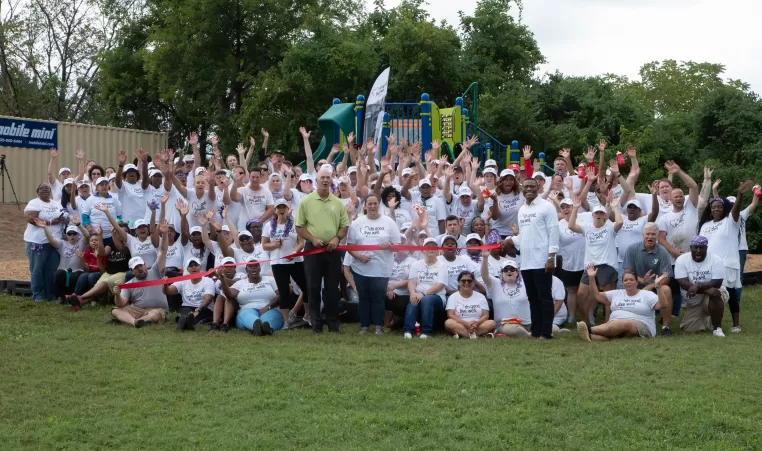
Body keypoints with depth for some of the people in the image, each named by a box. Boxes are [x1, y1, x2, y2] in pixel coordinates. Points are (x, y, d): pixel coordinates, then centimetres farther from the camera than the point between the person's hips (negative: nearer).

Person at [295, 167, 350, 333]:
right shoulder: (306, 201, 0)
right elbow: (299, 227, 0)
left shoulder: (338, 203, 7)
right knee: (313, 287, 1)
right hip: (313, 248, -2)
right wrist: (313, 239, -13)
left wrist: (337, 238, -8)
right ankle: (316, 324, 7)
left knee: (332, 287, 6)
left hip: (332, 249, 2)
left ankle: (333, 323, 13)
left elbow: (345, 225, 10)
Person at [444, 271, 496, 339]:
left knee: (492, 323, -27)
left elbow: (485, 315, 4)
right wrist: (466, 323, -20)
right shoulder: (453, 297, 8)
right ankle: (479, 334, -38)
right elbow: (451, 315, -4)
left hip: (477, 325, 1)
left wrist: (477, 323, -19)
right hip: (460, 325, -1)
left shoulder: (481, 297, 12)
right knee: (448, 323, -33)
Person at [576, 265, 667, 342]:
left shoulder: (647, 295, 8)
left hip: (641, 327, -4)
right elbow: (596, 296, 17)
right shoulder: (616, 294, 20)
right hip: (615, 325, 4)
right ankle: (590, 336, -71)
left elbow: (661, 305, -8)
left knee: (624, 324, -39)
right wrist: (592, 278, 6)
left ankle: (589, 329, -62)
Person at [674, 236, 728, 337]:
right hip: (693, 303, 3)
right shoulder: (681, 260, -11)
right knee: (687, 328, -4)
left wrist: (698, 286, -38)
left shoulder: (715, 260, -13)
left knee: (715, 296, -38)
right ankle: (708, 320, 27)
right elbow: (683, 283, -22)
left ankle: (717, 328, -19)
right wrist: (706, 289, -34)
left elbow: (716, 283, -22)